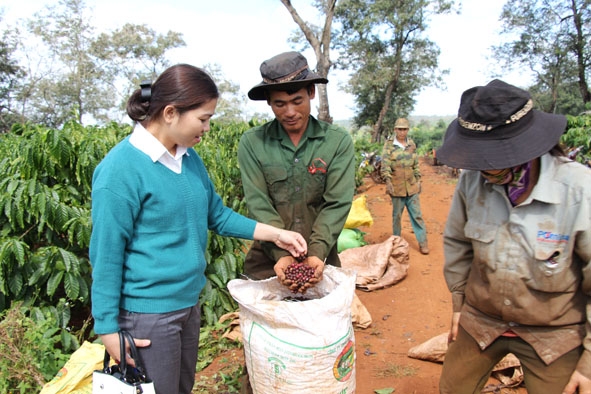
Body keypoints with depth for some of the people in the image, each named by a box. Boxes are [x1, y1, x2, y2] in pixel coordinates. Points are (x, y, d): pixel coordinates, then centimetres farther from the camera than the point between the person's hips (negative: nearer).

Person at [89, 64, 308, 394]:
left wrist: (275, 234, 4)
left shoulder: (190, 158, 1)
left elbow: (217, 214, 11)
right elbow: (106, 254, -15)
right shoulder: (121, 169, -19)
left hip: (189, 302, 7)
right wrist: (109, 328, -11)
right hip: (148, 314, -7)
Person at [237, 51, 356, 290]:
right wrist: (282, 254, -22)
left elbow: (337, 204, -11)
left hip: (321, 256, 1)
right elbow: (259, 204, -11)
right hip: (267, 258, 0)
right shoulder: (252, 143, -6)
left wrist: (317, 252, -23)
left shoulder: (339, 141, -6)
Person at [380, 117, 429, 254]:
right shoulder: (389, 145, -5)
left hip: (412, 186, 3)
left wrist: (418, 180, 11)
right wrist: (388, 180, -27)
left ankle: (423, 242, 12)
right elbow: (385, 164, -14)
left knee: (417, 214, 5)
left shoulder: (412, 144, 7)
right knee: (397, 215, 10)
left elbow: (416, 164, 14)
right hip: (396, 187, -3)